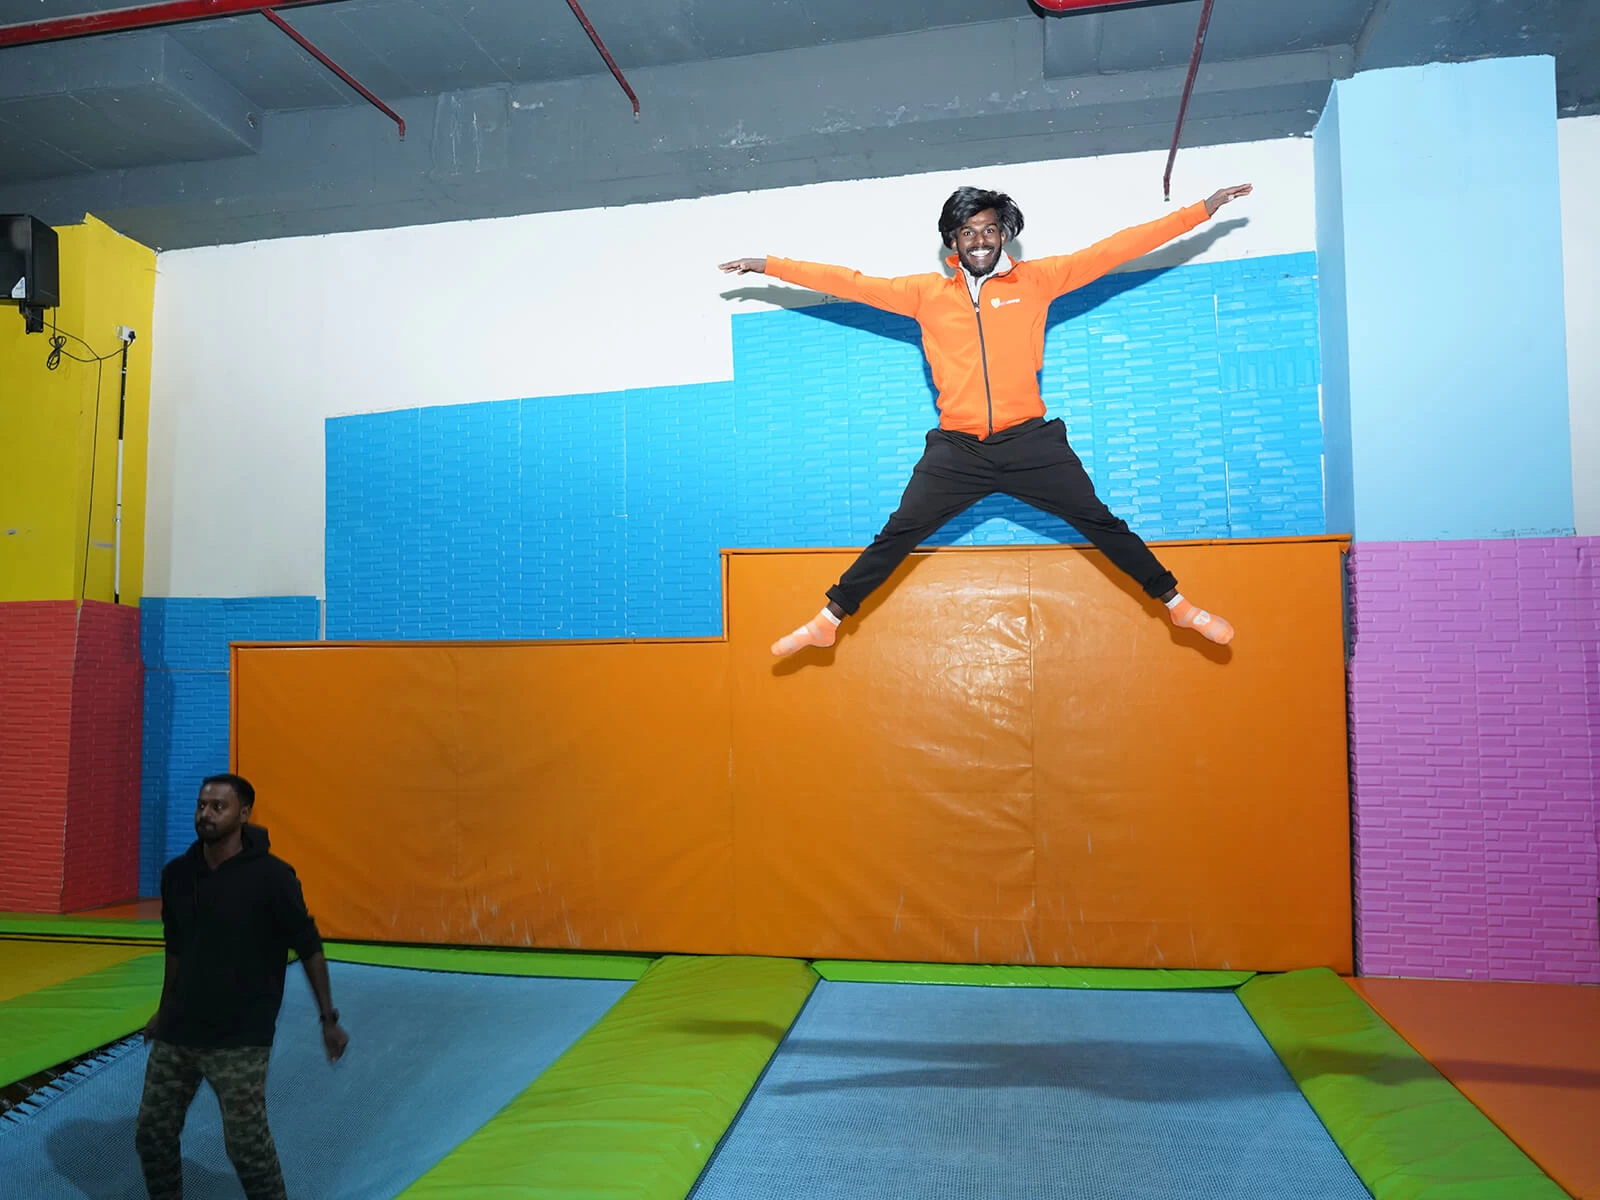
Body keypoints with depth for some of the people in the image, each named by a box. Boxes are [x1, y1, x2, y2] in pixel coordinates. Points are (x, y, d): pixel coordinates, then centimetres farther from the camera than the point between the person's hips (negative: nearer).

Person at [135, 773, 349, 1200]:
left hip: (240, 1040, -6)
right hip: (178, 1031, 6)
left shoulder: (271, 876, -17)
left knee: (246, 1145, -4)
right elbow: (176, 950, 15)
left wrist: (329, 1019, -9)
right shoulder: (176, 874, 0)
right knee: (152, 1133, 14)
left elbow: (308, 948, -11)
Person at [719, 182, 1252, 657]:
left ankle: (1178, 605, 17)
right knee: (897, 535, -1)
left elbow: (1115, 248, 8)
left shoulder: (1037, 279, 6)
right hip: (957, 448, 0)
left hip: (1030, 442, 0)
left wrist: (1203, 208, 10)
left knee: (1102, 523, 2)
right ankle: (827, 621, 9)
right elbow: (850, 283, 11)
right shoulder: (926, 292, 8)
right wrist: (768, 265, 12)